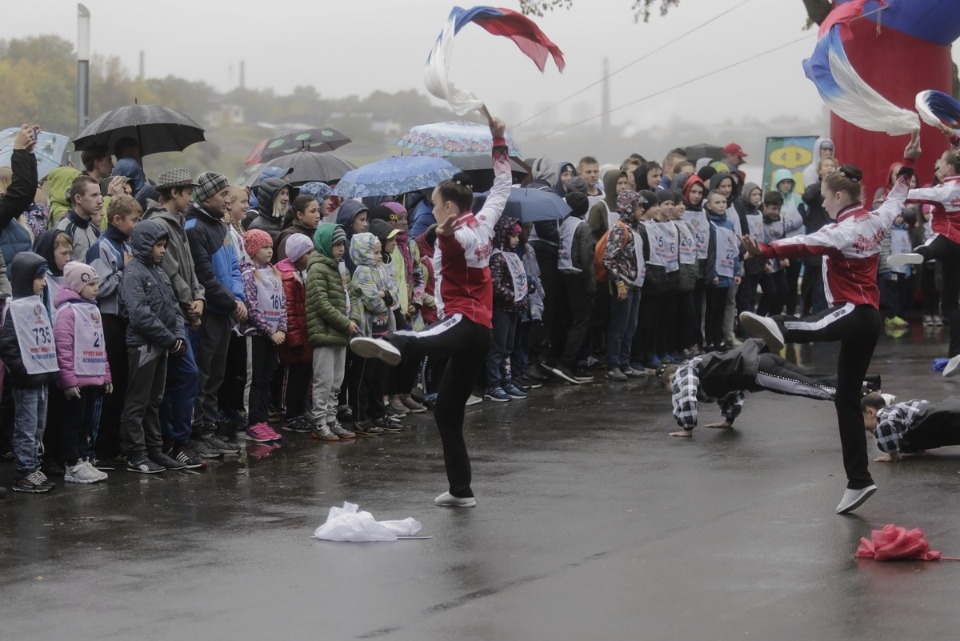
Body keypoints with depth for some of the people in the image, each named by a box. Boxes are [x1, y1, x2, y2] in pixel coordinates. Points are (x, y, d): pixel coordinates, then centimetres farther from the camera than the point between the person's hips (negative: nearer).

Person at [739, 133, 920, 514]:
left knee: (815, 327, -43)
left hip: (853, 312, -9)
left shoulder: (843, 231, -12)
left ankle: (778, 328, -81)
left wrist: (762, 251, -43)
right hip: (869, 316, 9)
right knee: (847, 398, 10)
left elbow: (805, 245, -30)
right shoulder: (875, 220, 12)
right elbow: (897, 198, 34)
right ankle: (858, 481, 10)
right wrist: (908, 163, 48)